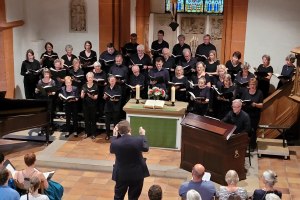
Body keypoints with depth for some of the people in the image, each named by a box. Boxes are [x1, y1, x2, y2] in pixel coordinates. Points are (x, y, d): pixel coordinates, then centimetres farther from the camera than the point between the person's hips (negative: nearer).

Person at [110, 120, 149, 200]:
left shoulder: (115, 143, -17)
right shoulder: (138, 140, -20)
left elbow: (112, 150, 7)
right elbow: (146, 148, 2)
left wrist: (114, 136, 13)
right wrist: (143, 135, 14)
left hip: (121, 174, 1)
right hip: (137, 174, -1)